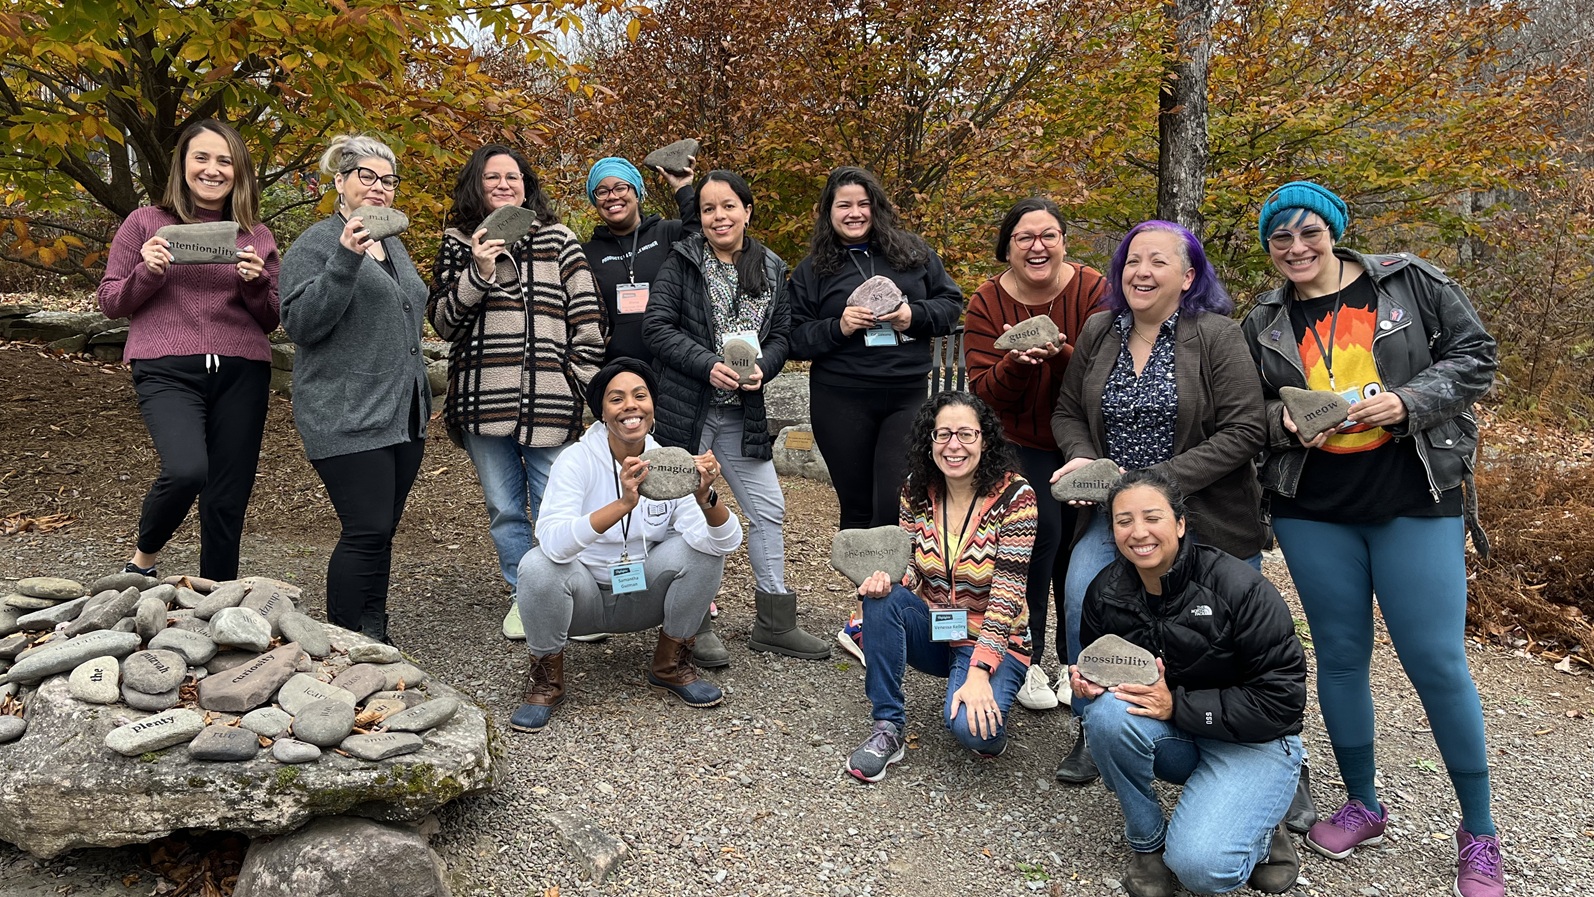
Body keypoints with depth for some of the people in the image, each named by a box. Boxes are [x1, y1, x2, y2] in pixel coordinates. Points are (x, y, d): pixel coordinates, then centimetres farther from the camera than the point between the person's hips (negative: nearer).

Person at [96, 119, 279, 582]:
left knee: (228, 501, 4)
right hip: (168, 371, -2)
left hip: (241, 374, 3)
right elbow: (108, 302, 9)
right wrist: (147, 273, -10)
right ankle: (144, 554, 7)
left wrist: (256, 282, -6)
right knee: (186, 469, -25)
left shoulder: (256, 234, 12)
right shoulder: (147, 222, 7)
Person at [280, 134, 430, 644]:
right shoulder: (316, 244, -5)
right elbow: (300, 324, -16)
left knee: (380, 533, 10)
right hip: (348, 418, -7)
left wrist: (420, 397, 27)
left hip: (403, 415, 7)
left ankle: (373, 640, 18)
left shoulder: (393, 243, 19)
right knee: (367, 531, -10)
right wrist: (345, 260, -26)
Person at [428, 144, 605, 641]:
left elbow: (587, 317, 5)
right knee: (504, 510, 11)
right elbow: (442, 320, 5)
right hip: (482, 399, 2)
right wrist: (478, 273, -10)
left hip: (547, 401, -2)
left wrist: (584, 382, -1)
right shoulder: (458, 243, 11)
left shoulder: (557, 240, 6)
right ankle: (523, 595, 26)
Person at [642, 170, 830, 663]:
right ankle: (695, 626, 17)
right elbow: (657, 326, -10)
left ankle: (773, 622, 20)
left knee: (769, 511, 6)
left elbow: (781, 335, 8)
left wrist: (762, 368, -13)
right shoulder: (681, 263, -3)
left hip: (742, 413, 4)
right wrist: (708, 365, -21)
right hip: (684, 407, -4)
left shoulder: (771, 270, 8)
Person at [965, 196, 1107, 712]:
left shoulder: (1093, 291, -12)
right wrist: (1015, 363, -34)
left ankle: (1075, 661, 24)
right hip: (1022, 444, 0)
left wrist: (1062, 354, -37)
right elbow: (984, 393, -15)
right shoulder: (987, 303, -9)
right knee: (1042, 525, -17)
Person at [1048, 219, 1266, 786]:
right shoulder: (1098, 333, 5)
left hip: (1206, 519, -3)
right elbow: (1067, 414, 12)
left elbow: (1245, 430, -15)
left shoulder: (1217, 336, -10)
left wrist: (1162, 481, -22)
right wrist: (1082, 459, -10)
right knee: (1081, 601, -18)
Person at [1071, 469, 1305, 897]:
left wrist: (1176, 705, -24)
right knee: (1108, 712, -30)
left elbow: (1283, 698, -20)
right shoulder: (1106, 590, -6)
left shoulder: (1241, 588, -21)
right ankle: (1147, 843, -6)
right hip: (1173, 738, 5)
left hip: (1253, 742, -4)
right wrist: (1086, 682, -16)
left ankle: (1258, 830, 10)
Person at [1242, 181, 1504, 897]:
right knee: (1340, 655, 10)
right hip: (1314, 515, 3)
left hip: (1416, 505, -2)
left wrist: (1406, 402, -16)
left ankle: (1478, 832, 17)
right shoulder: (1263, 323, 7)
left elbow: (1474, 356, 0)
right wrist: (1287, 422, -10)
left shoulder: (1410, 283, 1)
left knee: (1436, 661, -2)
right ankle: (1362, 806, 29)